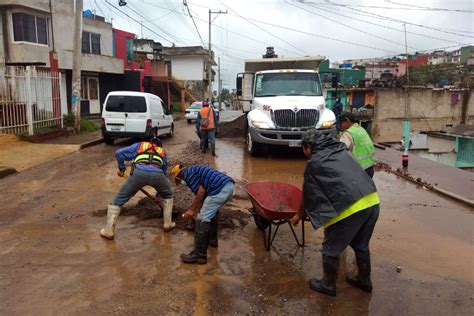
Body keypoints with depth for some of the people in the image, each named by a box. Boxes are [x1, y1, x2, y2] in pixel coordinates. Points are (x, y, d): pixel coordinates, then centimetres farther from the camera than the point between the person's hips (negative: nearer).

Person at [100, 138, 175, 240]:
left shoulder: (139, 145, 35)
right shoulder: (162, 152, 39)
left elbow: (119, 153, 27)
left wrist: (121, 168, 43)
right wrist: (158, 193, 55)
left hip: (139, 172, -1)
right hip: (157, 174, 1)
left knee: (118, 200, 16)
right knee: (168, 196, 32)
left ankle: (108, 231, 18)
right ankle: (168, 224, 33)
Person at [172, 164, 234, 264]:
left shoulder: (188, 173, 3)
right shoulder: (195, 170, 31)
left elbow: (201, 191, -6)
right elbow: (202, 195, 34)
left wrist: (192, 209, 3)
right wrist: (195, 211, 39)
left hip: (220, 190, -10)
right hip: (229, 186, 10)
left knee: (203, 218, -5)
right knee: (212, 211, 31)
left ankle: (200, 255, -3)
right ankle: (212, 240, 42)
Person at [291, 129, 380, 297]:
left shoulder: (314, 163, 2)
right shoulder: (341, 152, 21)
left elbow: (307, 195, 10)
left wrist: (299, 215, 27)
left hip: (350, 208, -7)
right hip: (372, 202, 8)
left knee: (331, 249, 12)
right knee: (361, 245, 27)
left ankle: (328, 285, 27)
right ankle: (364, 280, 42)